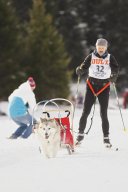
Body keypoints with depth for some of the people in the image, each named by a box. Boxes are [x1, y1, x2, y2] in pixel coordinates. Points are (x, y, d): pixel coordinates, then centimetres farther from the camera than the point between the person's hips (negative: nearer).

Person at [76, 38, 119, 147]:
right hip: (91, 85, 0)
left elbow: (115, 68, -10)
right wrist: (79, 70, -29)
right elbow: (84, 67, -6)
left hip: (104, 87, 0)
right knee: (86, 111, -3)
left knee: (104, 113, -3)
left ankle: (106, 138, 3)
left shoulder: (110, 58, 3)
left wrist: (114, 76, -31)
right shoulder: (91, 57, 4)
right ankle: (81, 134, 8)